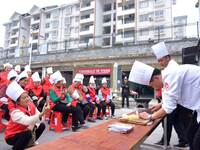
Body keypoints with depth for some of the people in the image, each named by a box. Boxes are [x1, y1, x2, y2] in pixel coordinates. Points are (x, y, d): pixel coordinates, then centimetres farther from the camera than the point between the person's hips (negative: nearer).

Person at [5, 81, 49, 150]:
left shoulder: (31, 105, -12)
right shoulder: (15, 112, -31)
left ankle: (28, 143, 12)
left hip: (24, 131, 7)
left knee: (42, 125, -8)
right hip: (12, 136, -6)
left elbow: (39, 118, -9)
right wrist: (42, 113, -62)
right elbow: (28, 121, -48)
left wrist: (33, 126, -28)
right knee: (28, 134, -33)